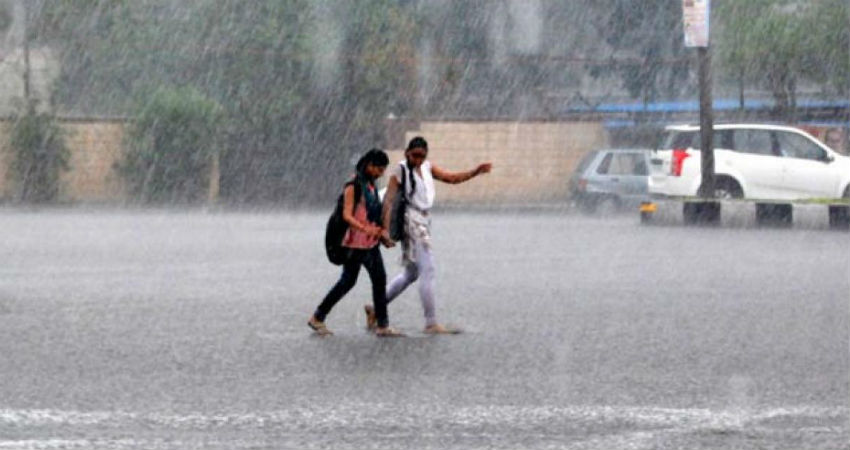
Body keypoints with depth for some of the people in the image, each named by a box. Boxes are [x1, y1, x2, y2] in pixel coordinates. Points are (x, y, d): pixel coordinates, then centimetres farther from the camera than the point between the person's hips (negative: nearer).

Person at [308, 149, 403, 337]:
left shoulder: (371, 186, 14)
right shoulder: (353, 186, -12)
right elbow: (347, 215, -19)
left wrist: (381, 233, 11)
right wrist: (365, 229, -33)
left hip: (371, 243, 8)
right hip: (355, 243, -8)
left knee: (380, 279, 1)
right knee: (348, 281, -1)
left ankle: (382, 325, 3)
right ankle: (317, 318, 11)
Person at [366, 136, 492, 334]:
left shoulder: (427, 168, 12)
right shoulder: (400, 170, -9)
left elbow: (452, 178, 15)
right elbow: (388, 200, -13)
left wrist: (476, 172, 0)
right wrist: (385, 229, -20)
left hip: (424, 220, 9)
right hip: (411, 221, -9)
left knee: (411, 273, 17)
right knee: (427, 271, -11)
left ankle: (376, 309, 26)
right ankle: (431, 323, -9)